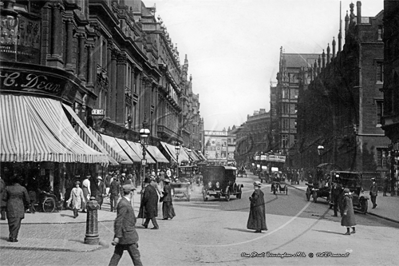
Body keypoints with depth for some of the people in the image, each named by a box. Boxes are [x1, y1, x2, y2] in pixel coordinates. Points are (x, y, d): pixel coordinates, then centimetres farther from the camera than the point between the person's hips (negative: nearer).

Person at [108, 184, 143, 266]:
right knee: (135, 255, 1)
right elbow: (119, 221, -21)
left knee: (117, 254, 11)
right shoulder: (123, 204, -20)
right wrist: (117, 236, -21)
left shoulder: (125, 202, 12)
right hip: (127, 235, -10)